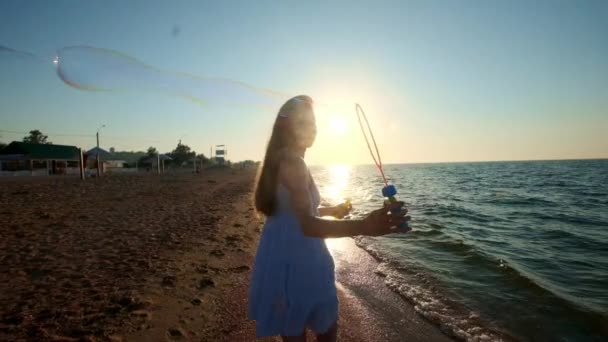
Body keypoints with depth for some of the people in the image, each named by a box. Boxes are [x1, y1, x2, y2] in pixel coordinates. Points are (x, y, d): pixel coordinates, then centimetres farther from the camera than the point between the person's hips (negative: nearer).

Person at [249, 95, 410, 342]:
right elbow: (307, 225, -34)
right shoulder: (293, 163, -20)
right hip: (297, 262, -10)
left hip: (287, 257, 10)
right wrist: (363, 226, -46)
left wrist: (330, 211, 23)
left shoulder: (281, 161, 12)